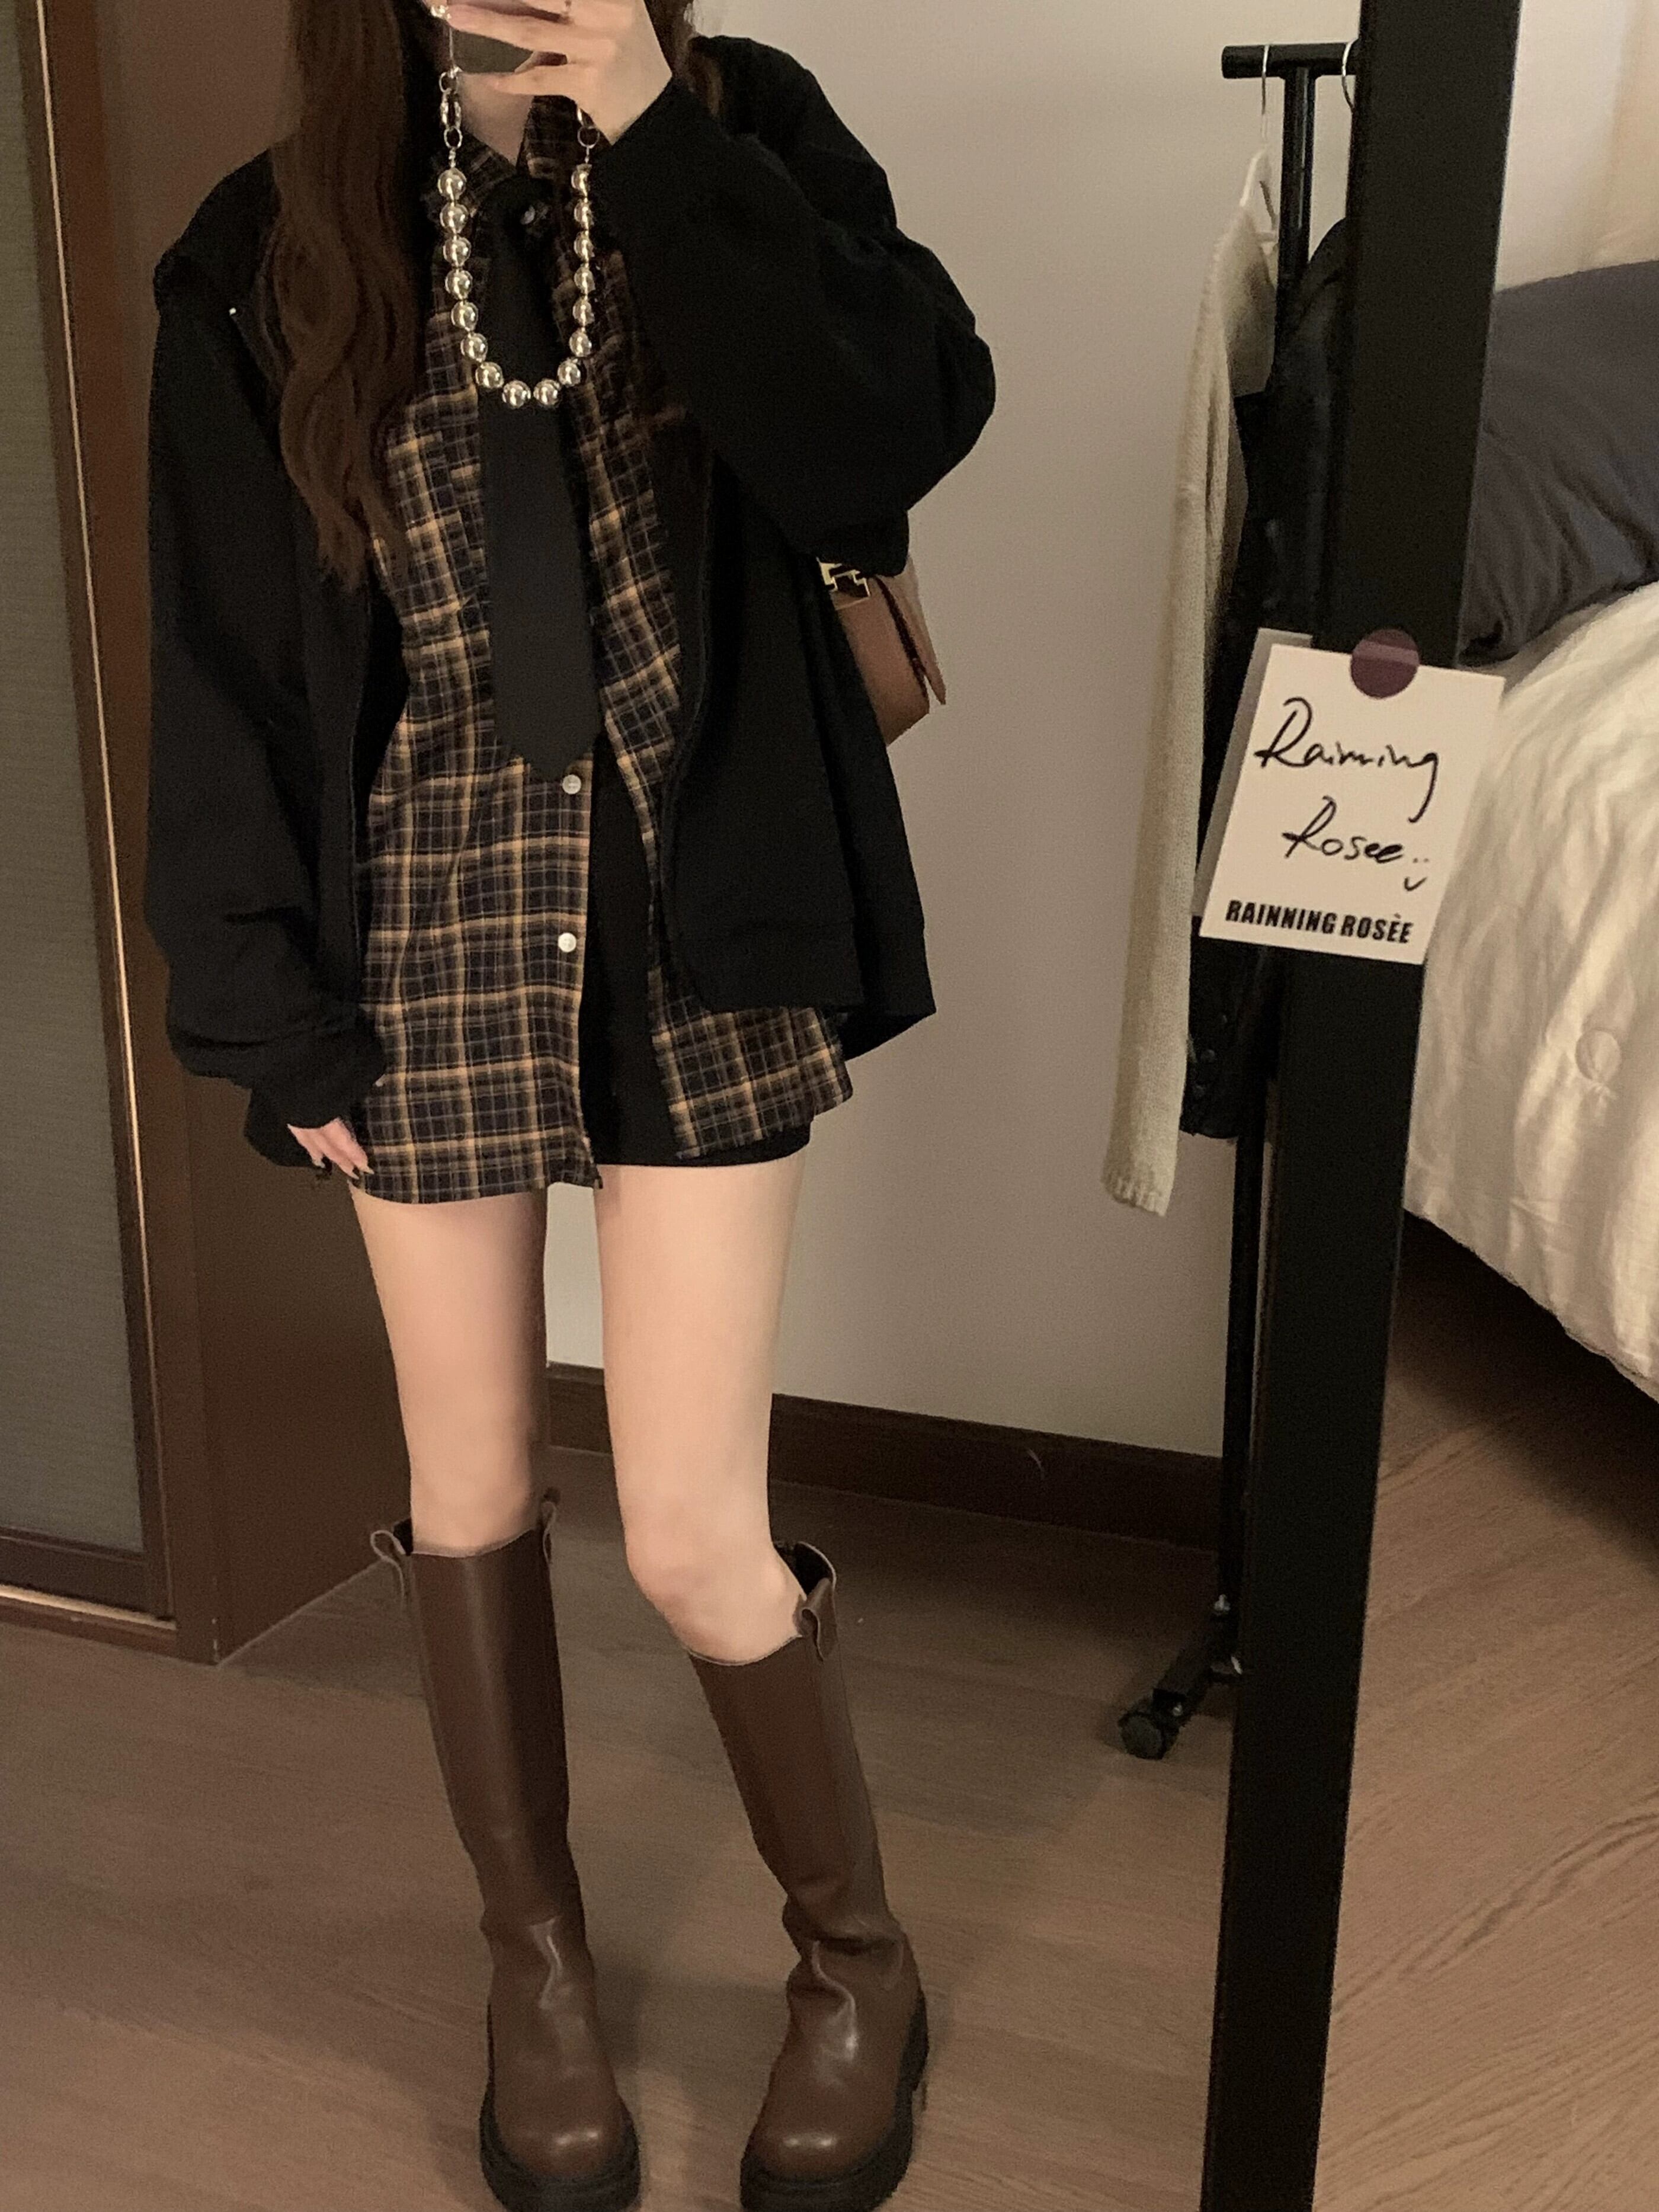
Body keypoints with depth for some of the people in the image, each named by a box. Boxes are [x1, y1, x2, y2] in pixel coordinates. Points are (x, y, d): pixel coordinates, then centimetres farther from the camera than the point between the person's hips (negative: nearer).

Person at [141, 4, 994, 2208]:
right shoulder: (268, 260, 0)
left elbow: (890, 442, -16)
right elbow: (222, 674, 2)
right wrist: (274, 1014, -1)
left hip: (700, 921, -1)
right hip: (430, 942, 2)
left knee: (696, 1534, 1)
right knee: (474, 1486, 13)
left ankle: (860, 1956, 29)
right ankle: (536, 1946, 38)